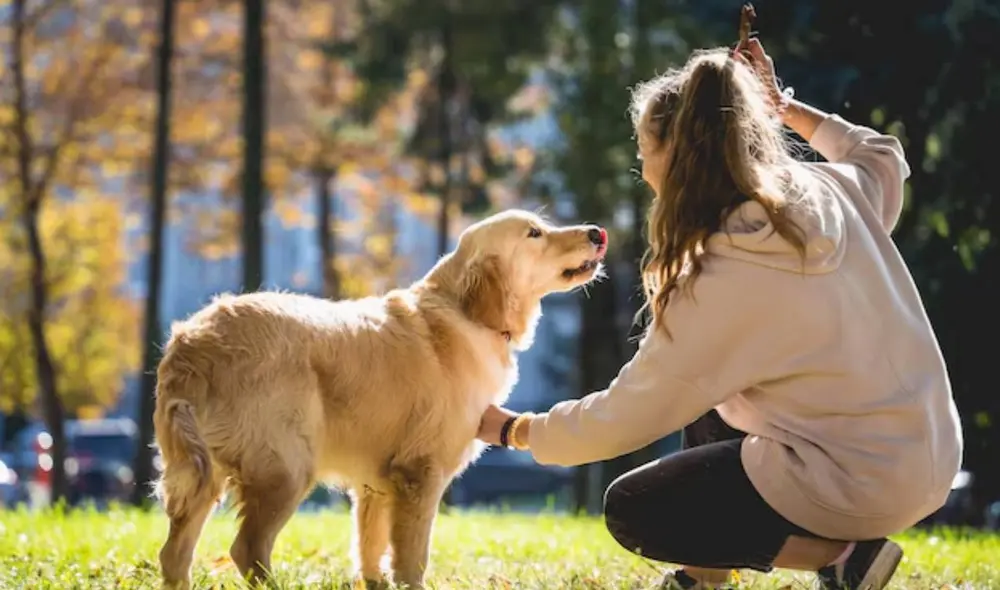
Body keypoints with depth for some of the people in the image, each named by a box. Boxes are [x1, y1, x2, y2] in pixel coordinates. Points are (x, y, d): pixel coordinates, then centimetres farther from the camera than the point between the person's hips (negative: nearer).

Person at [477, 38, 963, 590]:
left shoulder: (722, 283, -21)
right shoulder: (832, 191, -2)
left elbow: (620, 420, -11)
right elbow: (882, 156, 26)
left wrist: (513, 430, 5)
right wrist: (781, 105, 22)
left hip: (857, 484, -8)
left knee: (631, 511, 5)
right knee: (704, 390, 24)